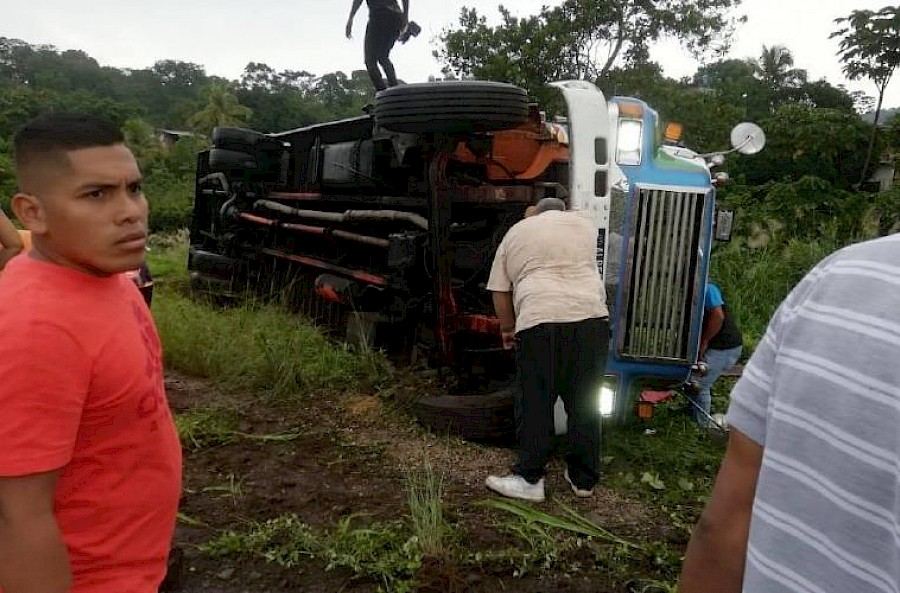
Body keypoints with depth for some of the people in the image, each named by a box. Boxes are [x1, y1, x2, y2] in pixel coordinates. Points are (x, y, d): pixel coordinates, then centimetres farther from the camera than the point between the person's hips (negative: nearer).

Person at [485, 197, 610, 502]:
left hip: (539, 322, -2)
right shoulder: (585, 224, 21)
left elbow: (499, 291, 15)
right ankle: (583, 478, 22)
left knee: (534, 403, 6)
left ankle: (529, 479, 11)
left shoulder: (515, 233, 18)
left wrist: (508, 328, 26)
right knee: (584, 403, 11)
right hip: (591, 318, 3)